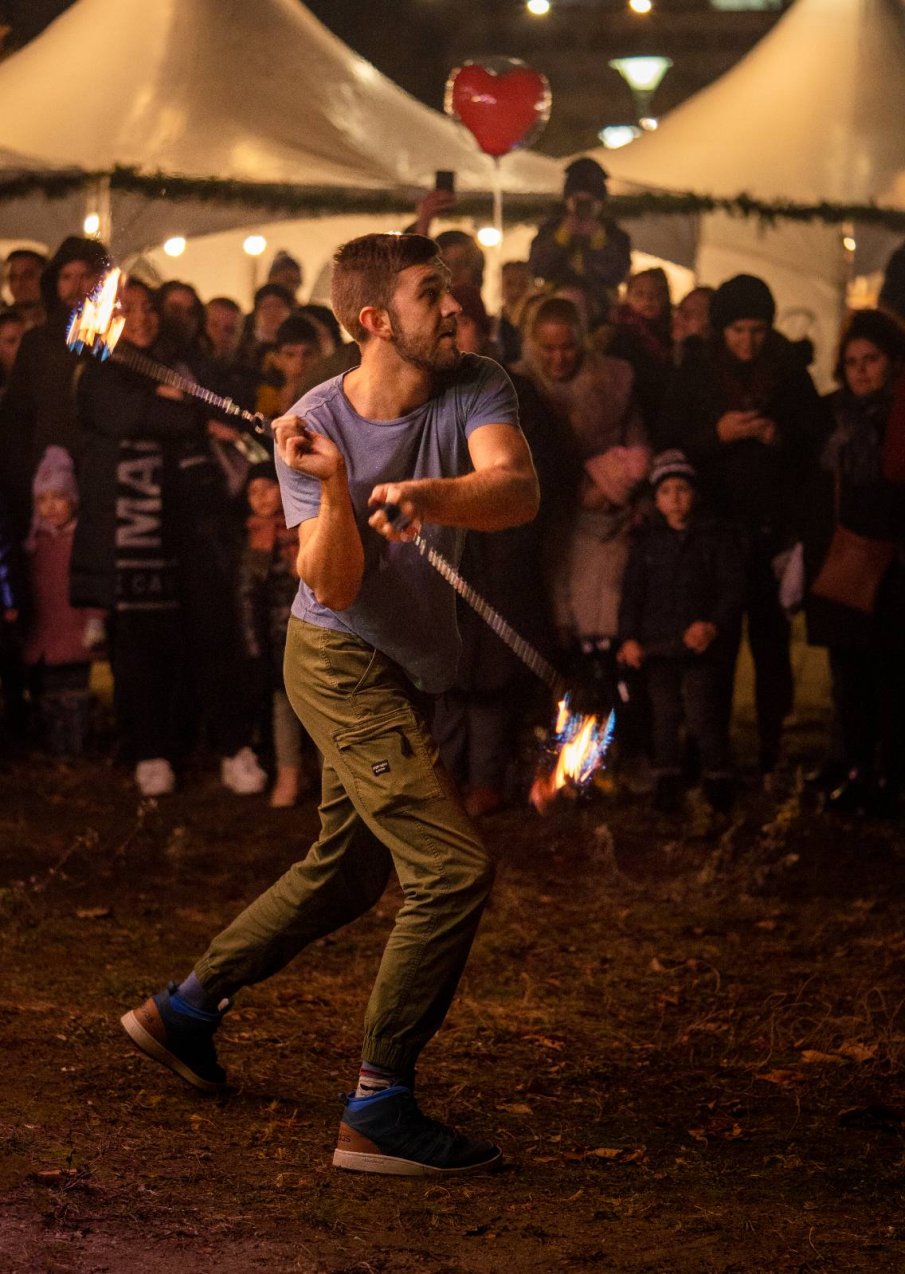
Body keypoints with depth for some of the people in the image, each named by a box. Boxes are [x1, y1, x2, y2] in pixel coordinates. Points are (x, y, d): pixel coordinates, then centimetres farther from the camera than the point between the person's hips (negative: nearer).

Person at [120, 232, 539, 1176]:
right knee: (453, 867, -17)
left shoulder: (476, 391, -8)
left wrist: (430, 495, -46)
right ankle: (378, 1114, -12)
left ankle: (185, 1009, 38)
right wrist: (333, 486, -37)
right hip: (341, 663, -7)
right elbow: (334, 587, -22)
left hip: (399, 670, 7)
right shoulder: (316, 426, -16)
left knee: (345, 872, 21)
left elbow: (517, 493, -28)